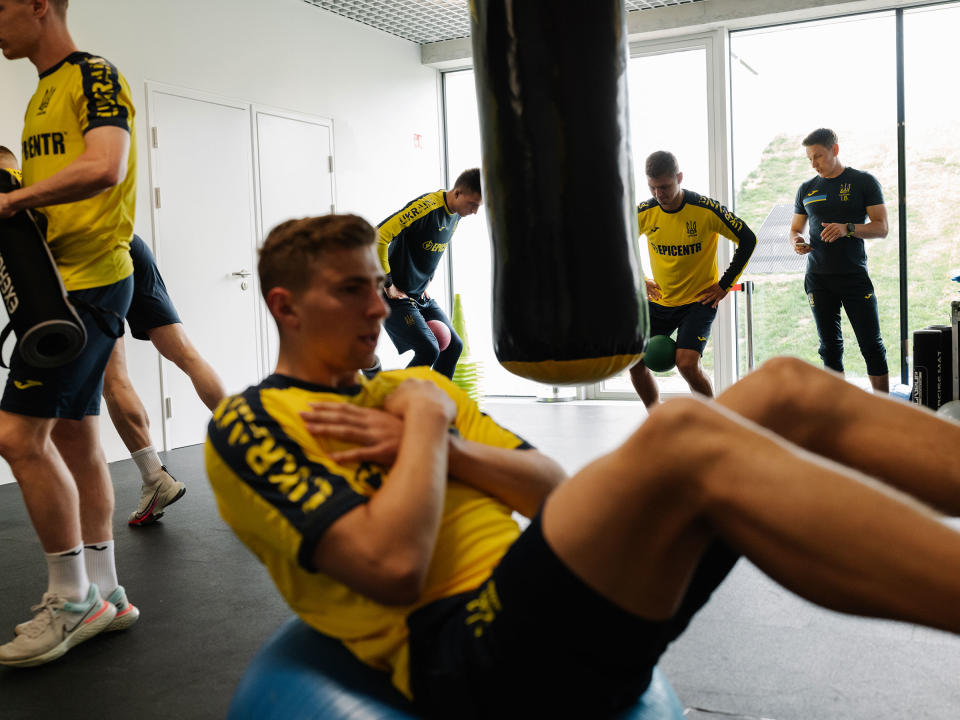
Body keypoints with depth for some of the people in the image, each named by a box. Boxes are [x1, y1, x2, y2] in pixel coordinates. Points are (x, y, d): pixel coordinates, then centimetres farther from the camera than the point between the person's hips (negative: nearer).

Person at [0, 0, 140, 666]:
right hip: (63, 283, 10)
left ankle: (73, 599, 1)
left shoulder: (95, 76, -7)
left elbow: (104, 168, -24)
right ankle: (105, 594, 19)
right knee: (74, 436, 10)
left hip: (90, 280, -10)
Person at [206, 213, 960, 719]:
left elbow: (554, 490, 13)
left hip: (533, 604, 8)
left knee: (788, 391, -4)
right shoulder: (249, 425, 1)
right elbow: (391, 565, -16)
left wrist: (448, 446, -3)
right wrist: (427, 426, -3)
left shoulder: (414, 386, 23)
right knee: (682, 434, -33)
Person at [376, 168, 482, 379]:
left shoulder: (456, 215, 6)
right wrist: (388, 285, -22)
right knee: (429, 350, -17)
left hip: (421, 297, 9)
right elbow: (377, 238, -29)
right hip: (396, 296, -9)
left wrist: (425, 284, 14)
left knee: (453, 345, 4)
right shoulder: (426, 207, -23)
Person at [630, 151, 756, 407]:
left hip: (699, 300, -4)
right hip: (659, 301, 5)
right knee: (634, 361, -2)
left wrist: (725, 284, -7)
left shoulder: (706, 210, -16)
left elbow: (748, 239, -7)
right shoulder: (644, 213, -6)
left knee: (687, 363, -20)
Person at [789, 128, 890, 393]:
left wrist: (848, 228, -20)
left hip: (854, 276, -3)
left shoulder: (863, 182, 2)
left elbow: (881, 227, -3)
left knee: (871, 345, -2)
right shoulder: (807, 189, 12)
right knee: (830, 346, 6)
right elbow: (795, 228, 19)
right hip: (818, 279, 3)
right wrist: (797, 241, -5)